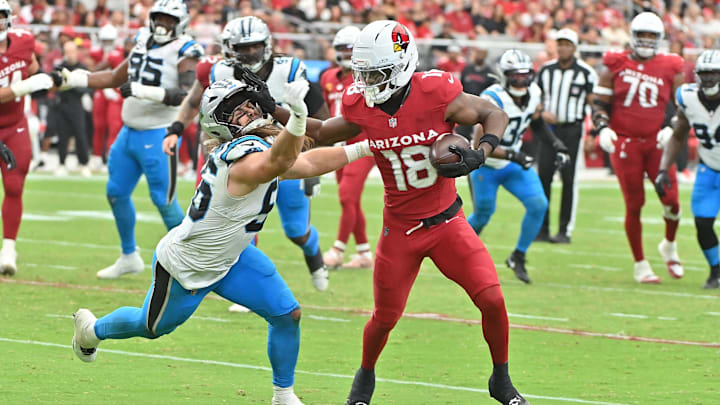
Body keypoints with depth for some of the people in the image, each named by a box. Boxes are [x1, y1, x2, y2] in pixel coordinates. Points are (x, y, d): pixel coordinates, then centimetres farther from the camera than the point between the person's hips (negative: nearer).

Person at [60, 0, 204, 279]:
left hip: (159, 135, -8)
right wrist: (73, 79, 14)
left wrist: (144, 91, -34)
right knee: (116, 193, 12)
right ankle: (129, 257, 27)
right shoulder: (143, 44, 10)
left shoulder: (183, 52, -12)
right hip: (129, 132, 8)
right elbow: (116, 78, 23)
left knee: (163, 200, -5)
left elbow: (187, 95, -26)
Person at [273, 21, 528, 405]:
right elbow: (322, 134, 11)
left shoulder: (436, 93, -20)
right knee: (385, 317, 7)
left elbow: (495, 115, -6)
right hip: (400, 229, 2)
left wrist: (478, 155, -24)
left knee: (492, 300, -10)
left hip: (446, 222, -2)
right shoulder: (362, 107, -10)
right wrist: (270, 111, 2)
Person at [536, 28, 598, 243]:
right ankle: (542, 229, 6)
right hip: (549, 128, 3)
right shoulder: (546, 70, 7)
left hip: (572, 130, -3)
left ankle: (565, 230, 1)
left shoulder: (586, 73, -4)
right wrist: (542, 112, -6)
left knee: (569, 180, -3)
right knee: (543, 177, 0)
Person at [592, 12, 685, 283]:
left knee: (671, 200, -6)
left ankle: (669, 246, 25)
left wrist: (671, 129, -8)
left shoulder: (670, 69, 5)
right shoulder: (616, 66, 3)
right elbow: (600, 103, 5)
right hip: (624, 144, -1)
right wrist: (602, 128, -12)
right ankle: (640, 266, 11)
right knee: (634, 204, 0)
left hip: (656, 143, 1)